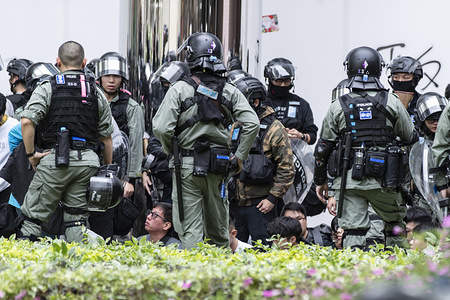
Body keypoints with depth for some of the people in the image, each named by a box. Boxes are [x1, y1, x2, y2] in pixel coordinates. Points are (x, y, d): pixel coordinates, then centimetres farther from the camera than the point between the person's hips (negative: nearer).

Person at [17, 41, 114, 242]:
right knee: (78, 217, 10)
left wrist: (31, 154, -2)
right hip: (87, 160, 3)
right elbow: (106, 136, 15)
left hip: (55, 159, -3)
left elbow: (27, 121, -12)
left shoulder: (47, 89, 1)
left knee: (32, 216, 1)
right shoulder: (96, 93, 13)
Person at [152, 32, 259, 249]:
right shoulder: (230, 92, 3)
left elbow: (162, 128, -13)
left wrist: (171, 151, 6)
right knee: (218, 230, 13)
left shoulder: (180, 89, -6)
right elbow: (252, 124, -5)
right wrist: (240, 156, 5)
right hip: (218, 166, 3)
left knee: (190, 231, -1)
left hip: (187, 166, -3)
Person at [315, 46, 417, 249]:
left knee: (353, 231, 0)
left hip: (348, 180, 0)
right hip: (382, 179, 0)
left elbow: (322, 148, 5)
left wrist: (320, 181, 17)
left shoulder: (338, 107, 2)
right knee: (395, 223, 19)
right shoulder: (391, 103, -1)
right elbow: (410, 138, 9)